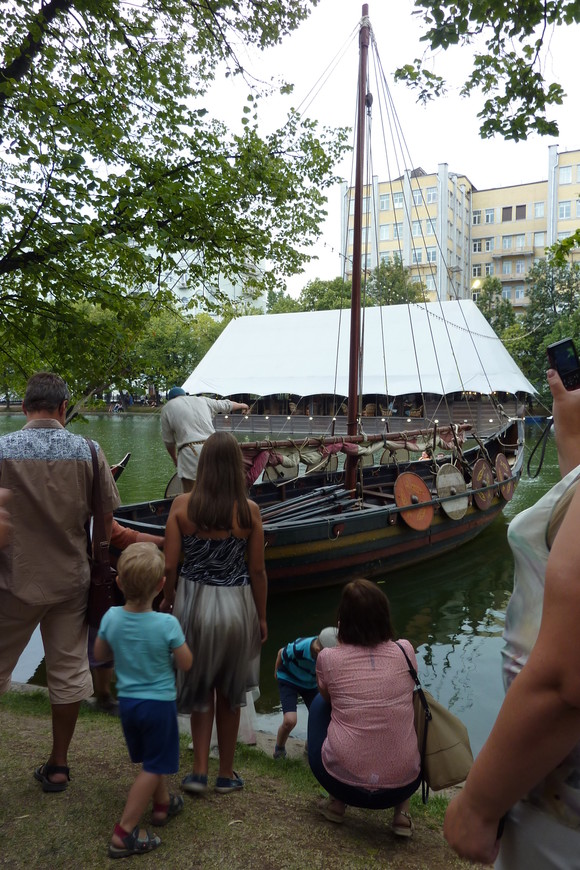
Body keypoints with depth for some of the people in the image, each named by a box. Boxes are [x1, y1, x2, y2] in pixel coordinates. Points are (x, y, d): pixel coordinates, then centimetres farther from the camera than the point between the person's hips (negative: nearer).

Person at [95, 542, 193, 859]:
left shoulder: (111, 617, -12)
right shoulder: (167, 624, -25)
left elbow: (99, 654, 5)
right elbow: (186, 664, -13)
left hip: (126, 700, 6)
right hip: (159, 703, -5)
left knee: (152, 758, 26)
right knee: (154, 767, 10)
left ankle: (163, 803, 44)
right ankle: (124, 834, 12)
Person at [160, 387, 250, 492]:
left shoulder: (167, 407, 13)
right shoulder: (202, 400, 22)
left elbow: (168, 441, 17)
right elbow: (226, 405, 37)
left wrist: (175, 459, 34)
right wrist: (241, 405, 57)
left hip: (189, 452, -4)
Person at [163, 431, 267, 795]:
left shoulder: (182, 506, -10)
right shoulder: (248, 510, -12)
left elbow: (170, 565, -7)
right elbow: (257, 570, -6)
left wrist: (167, 600, 12)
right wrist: (261, 616, 7)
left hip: (193, 602, 1)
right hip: (236, 605, 0)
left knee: (199, 688, 21)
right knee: (230, 692, 18)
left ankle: (199, 771, 21)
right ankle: (227, 775, 31)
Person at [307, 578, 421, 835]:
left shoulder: (328, 658, -5)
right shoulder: (405, 651, -1)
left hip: (343, 781, -1)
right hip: (402, 785, 2)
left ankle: (337, 802, 23)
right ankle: (402, 812, 19)